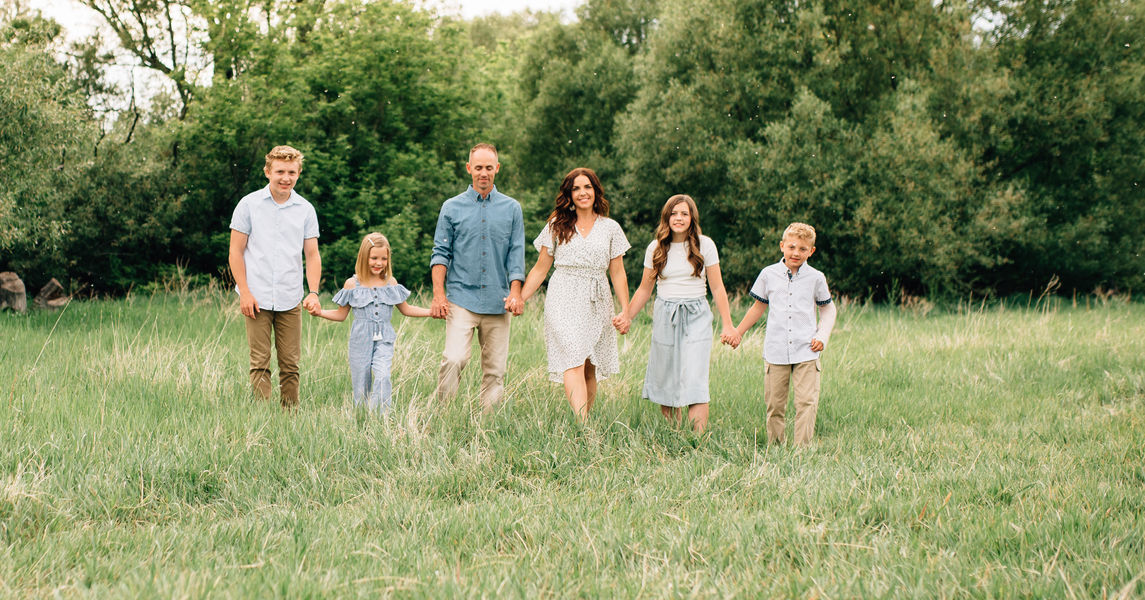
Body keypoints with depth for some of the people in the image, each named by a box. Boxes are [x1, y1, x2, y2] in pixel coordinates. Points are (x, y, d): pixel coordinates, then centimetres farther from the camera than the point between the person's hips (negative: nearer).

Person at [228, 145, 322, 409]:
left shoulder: (305, 209, 8)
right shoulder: (249, 204, 1)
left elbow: (312, 254, 10)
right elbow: (236, 251, 2)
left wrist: (313, 292, -4)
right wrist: (245, 293, -6)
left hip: (290, 300, 2)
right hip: (257, 299, -2)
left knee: (290, 365, 4)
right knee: (260, 363, -4)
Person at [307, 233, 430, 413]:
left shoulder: (391, 283, 8)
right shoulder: (352, 284, 1)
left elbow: (405, 309, 20)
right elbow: (341, 314, 9)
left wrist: (431, 311, 12)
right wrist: (320, 312, -8)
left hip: (383, 339, 0)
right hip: (361, 339, 0)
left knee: (382, 376, -21)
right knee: (361, 384, 2)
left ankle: (380, 417, -19)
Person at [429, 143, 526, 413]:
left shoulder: (511, 208, 11)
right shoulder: (452, 207, 7)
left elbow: (516, 254, 9)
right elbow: (441, 254, 5)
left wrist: (515, 292, -4)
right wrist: (439, 295, -4)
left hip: (497, 301, 2)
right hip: (461, 298, -2)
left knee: (495, 368, 1)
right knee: (454, 360, -17)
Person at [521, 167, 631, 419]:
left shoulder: (610, 228, 11)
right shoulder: (557, 226, 8)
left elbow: (618, 273, 11)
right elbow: (540, 269, 10)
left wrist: (625, 311, 3)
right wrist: (519, 298, 1)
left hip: (596, 304, 2)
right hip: (564, 301, -2)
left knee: (590, 369, 2)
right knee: (573, 363, -17)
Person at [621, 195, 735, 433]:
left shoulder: (705, 245, 2)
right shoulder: (656, 249, 6)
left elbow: (717, 288, 4)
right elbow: (644, 289, 14)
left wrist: (728, 325, 2)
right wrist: (627, 318, 7)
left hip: (696, 318, -2)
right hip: (665, 318, 2)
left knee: (695, 383, -13)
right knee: (666, 384, 2)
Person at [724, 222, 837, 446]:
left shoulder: (816, 278, 5)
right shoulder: (769, 274, 7)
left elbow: (827, 309, 17)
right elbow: (759, 307, 19)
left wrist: (822, 336, 3)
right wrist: (737, 333, 18)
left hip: (806, 352, -1)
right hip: (775, 351, 1)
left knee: (807, 402, -10)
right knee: (774, 405, 3)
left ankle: (802, 448, -6)